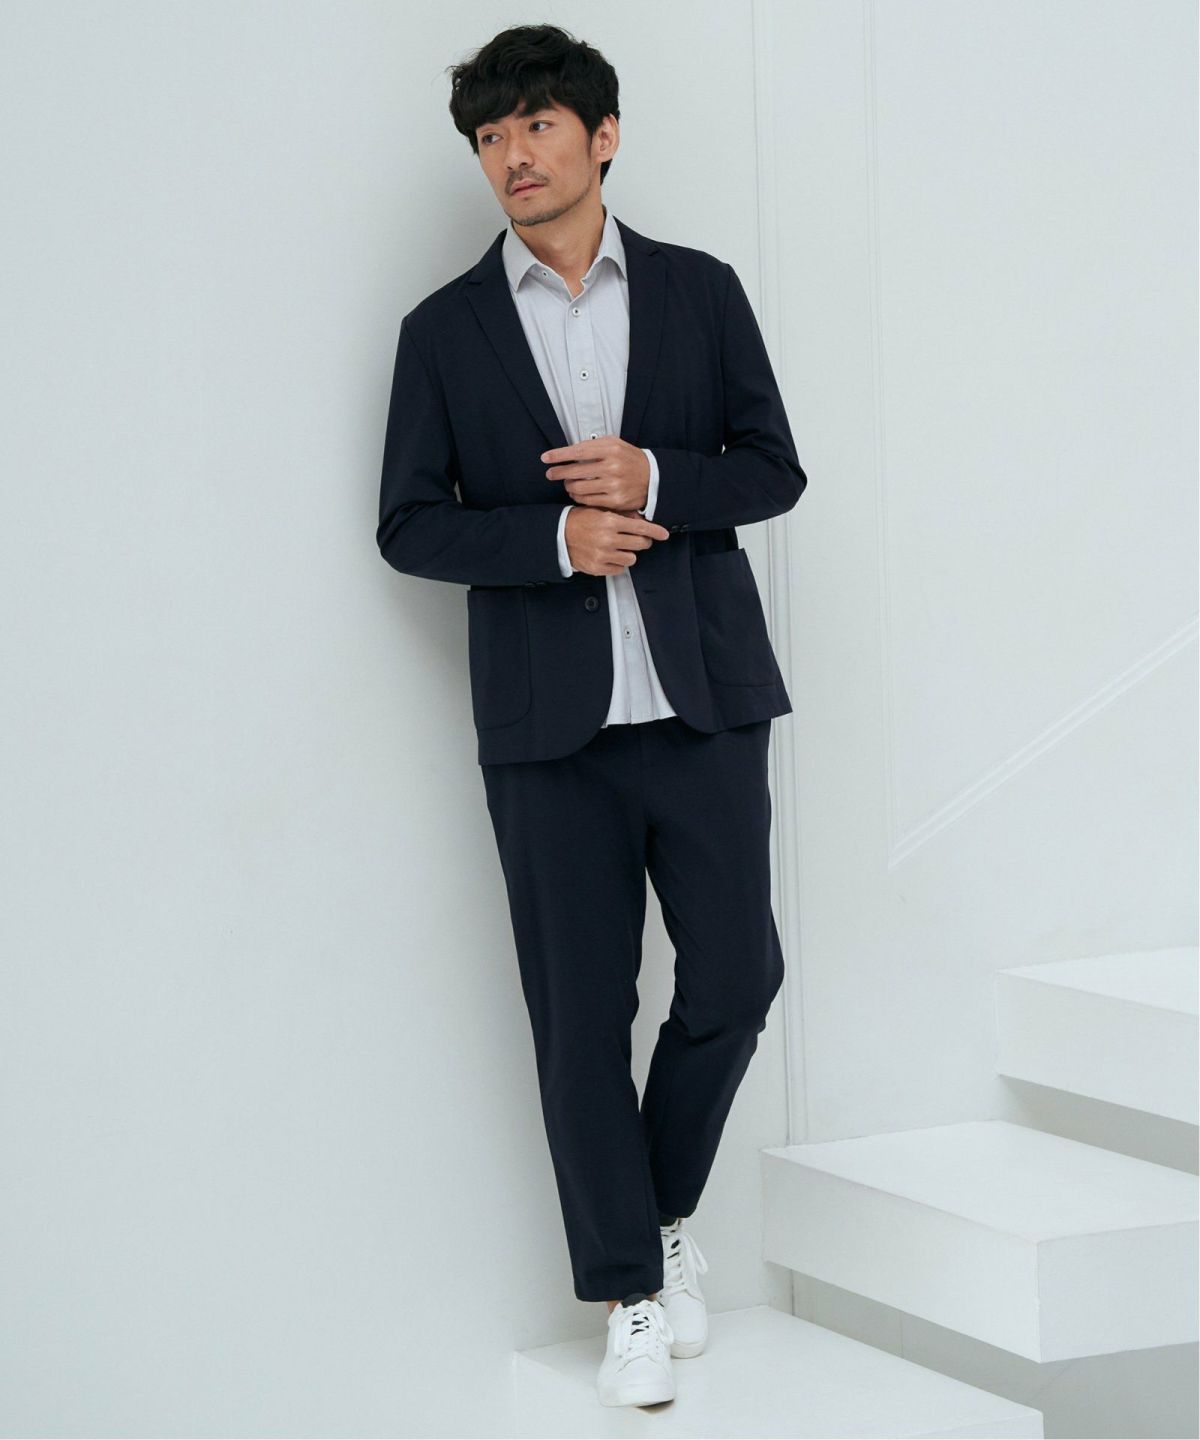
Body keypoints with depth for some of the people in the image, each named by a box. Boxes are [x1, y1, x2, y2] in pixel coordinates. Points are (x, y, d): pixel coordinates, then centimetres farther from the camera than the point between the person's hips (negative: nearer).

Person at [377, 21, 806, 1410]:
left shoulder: (700, 291, 8)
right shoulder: (444, 330, 6)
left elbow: (775, 466, 7)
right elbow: (408, 526, 3)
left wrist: (655, 481, -12)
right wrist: (556, 536, -13)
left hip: (703, 697, 1)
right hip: (549, 722, -1)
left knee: (735, 977, 2)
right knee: (581, 1015, 3)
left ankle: (664, 1212, 26)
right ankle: (631, 1295, 14)